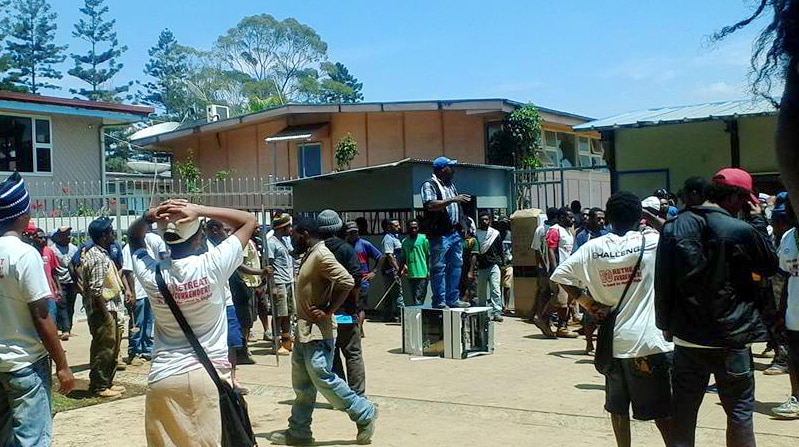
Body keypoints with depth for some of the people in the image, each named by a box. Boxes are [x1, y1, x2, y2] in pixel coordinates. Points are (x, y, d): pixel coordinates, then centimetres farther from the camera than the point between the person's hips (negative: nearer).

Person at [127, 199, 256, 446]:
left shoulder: (150, 273, -5)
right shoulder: (212, 266, -13)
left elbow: (133, 237, 18)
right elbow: (249, 220, 0)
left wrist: (148, 216, -2)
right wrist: (199, 210, -9)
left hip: (163, 378, 2)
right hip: (209, 376, -2)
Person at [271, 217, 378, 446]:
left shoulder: (322, 255, -16)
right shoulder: (309, 256, 14)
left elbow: (347, 282, -26)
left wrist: (328, 311, -22)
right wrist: (299, 324, 15)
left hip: (318, 332, -10)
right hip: (304, 331, 10)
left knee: (323, 379, -7)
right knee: (302, 384, 12)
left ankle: (364, 413, 6)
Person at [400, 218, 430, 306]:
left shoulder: (423, 238, -3)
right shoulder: (404, 241, 12)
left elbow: (428, 255, -3)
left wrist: (429, 271, -9)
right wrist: (403, 267, 3)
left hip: (422, 273, -6)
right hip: (410, 275, 6)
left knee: (419, 299, -11)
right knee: (414, 298, 11)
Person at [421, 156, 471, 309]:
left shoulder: (451, 185, 20)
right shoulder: (429, 185, -6)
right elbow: (430, 205, -21)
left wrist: (462, 226, 16)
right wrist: (453, 200, -24)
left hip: (455, 233, 9)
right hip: (440, 234, -9)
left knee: (456, 266, 10)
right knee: (438, 268, -5)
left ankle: (453, 299, 17)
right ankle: (439, 301, -1)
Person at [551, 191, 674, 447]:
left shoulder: (593, 247, -1)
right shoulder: (652, 242, -8)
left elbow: (560, 275, 0)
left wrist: (586, 302, 3)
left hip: (613, 341, 3)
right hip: (649, 342, -3)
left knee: (618, 407, 17)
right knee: (662, 411, 7)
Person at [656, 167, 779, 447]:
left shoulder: (674, 227, -1)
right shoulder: (742, 231, -14)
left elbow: (662, 281, 1)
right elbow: (771, 266, 4)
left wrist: (666, 323, 10)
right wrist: (758, 221, 7)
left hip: (687, 337, 4)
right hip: (731, 339, -4)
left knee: (684, 410, 11)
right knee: (740, 409, 9)